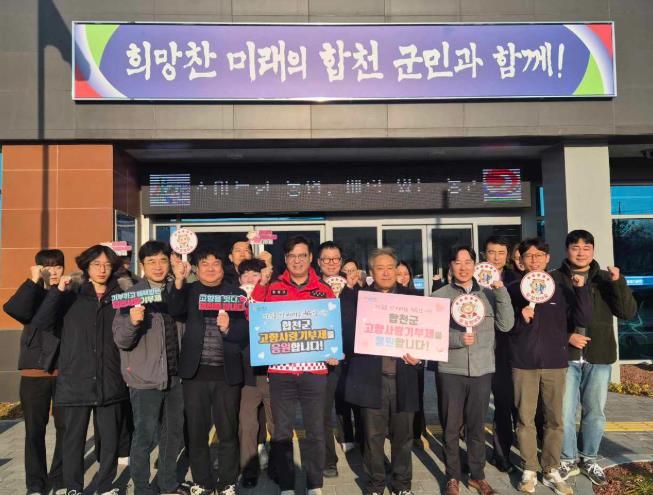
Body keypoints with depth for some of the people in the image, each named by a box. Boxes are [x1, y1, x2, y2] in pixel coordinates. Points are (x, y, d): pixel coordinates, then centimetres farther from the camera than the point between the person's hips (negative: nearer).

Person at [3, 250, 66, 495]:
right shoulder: (34, 295, 3)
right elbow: (13, 309, -19)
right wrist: (33, 281, -21)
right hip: (34, 373, 0)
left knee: (66, 427, 7)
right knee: (35, 430, 8)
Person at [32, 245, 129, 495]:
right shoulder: (70, 297, 5)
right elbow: (42, 323, -8)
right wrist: (58, 290, -15)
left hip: (110, 382, 1)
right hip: (76, 382, 0)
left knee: (111, 440, 8)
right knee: (74, 440, 9)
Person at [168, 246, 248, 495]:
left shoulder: (236, 293, 6)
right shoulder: (189, 291, 7)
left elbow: (245, 330, -1)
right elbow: (175, 311, -13)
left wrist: (228, 327, -21)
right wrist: (179, 281, -24)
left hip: (226, 372, 0)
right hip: (195, 371, 1)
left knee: (228, 431, 7)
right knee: (196, 431, 8)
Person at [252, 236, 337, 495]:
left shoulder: (325, 291, 6)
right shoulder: (271, 290, 6)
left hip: (314, 369, 0)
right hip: (280, 370, 0)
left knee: (315, 431, 9)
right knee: (281, 431, 9)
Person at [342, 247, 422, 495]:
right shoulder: (356, 298, 2)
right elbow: (347, 334, -1)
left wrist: (419, 356, -9)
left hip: (402, 377, 2)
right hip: (371, 378, -1)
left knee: (403, 435, 13)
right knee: (373, 436, 8)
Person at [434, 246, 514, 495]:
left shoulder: (488, 294, 6)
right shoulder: (439, 296, -3)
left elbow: (505, 325, -3)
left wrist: (501, 291, -10)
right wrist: (457, 338, -21)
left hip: (482, 370, 2)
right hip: (451, 370, -2)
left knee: (477, 426, 14)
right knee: (451, 427, 8)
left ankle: (477, 475, 29)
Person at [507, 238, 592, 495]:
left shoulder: (561, 289, 4)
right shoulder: (513, 290, 0)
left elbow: (583, 320, -3)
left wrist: (581, 289, -13)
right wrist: (520, 318, -19)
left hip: (555, 363, 2)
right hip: (523, 364, -1)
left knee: (555, 420, 9)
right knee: (525, 419, 5)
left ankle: (551, 471, 23)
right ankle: (529, 470, 19)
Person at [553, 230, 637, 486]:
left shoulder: (605, 279, 5)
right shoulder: (555, 279, -2)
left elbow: (628, 312, -4)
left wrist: (619, 282, -17)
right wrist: (567, 336, -14)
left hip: (599, 357, 2)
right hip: (565, 356, -2)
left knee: (594, 412, 13)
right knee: (565, 413, 3)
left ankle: (589, 459, 29)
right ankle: (568, 460, 21)